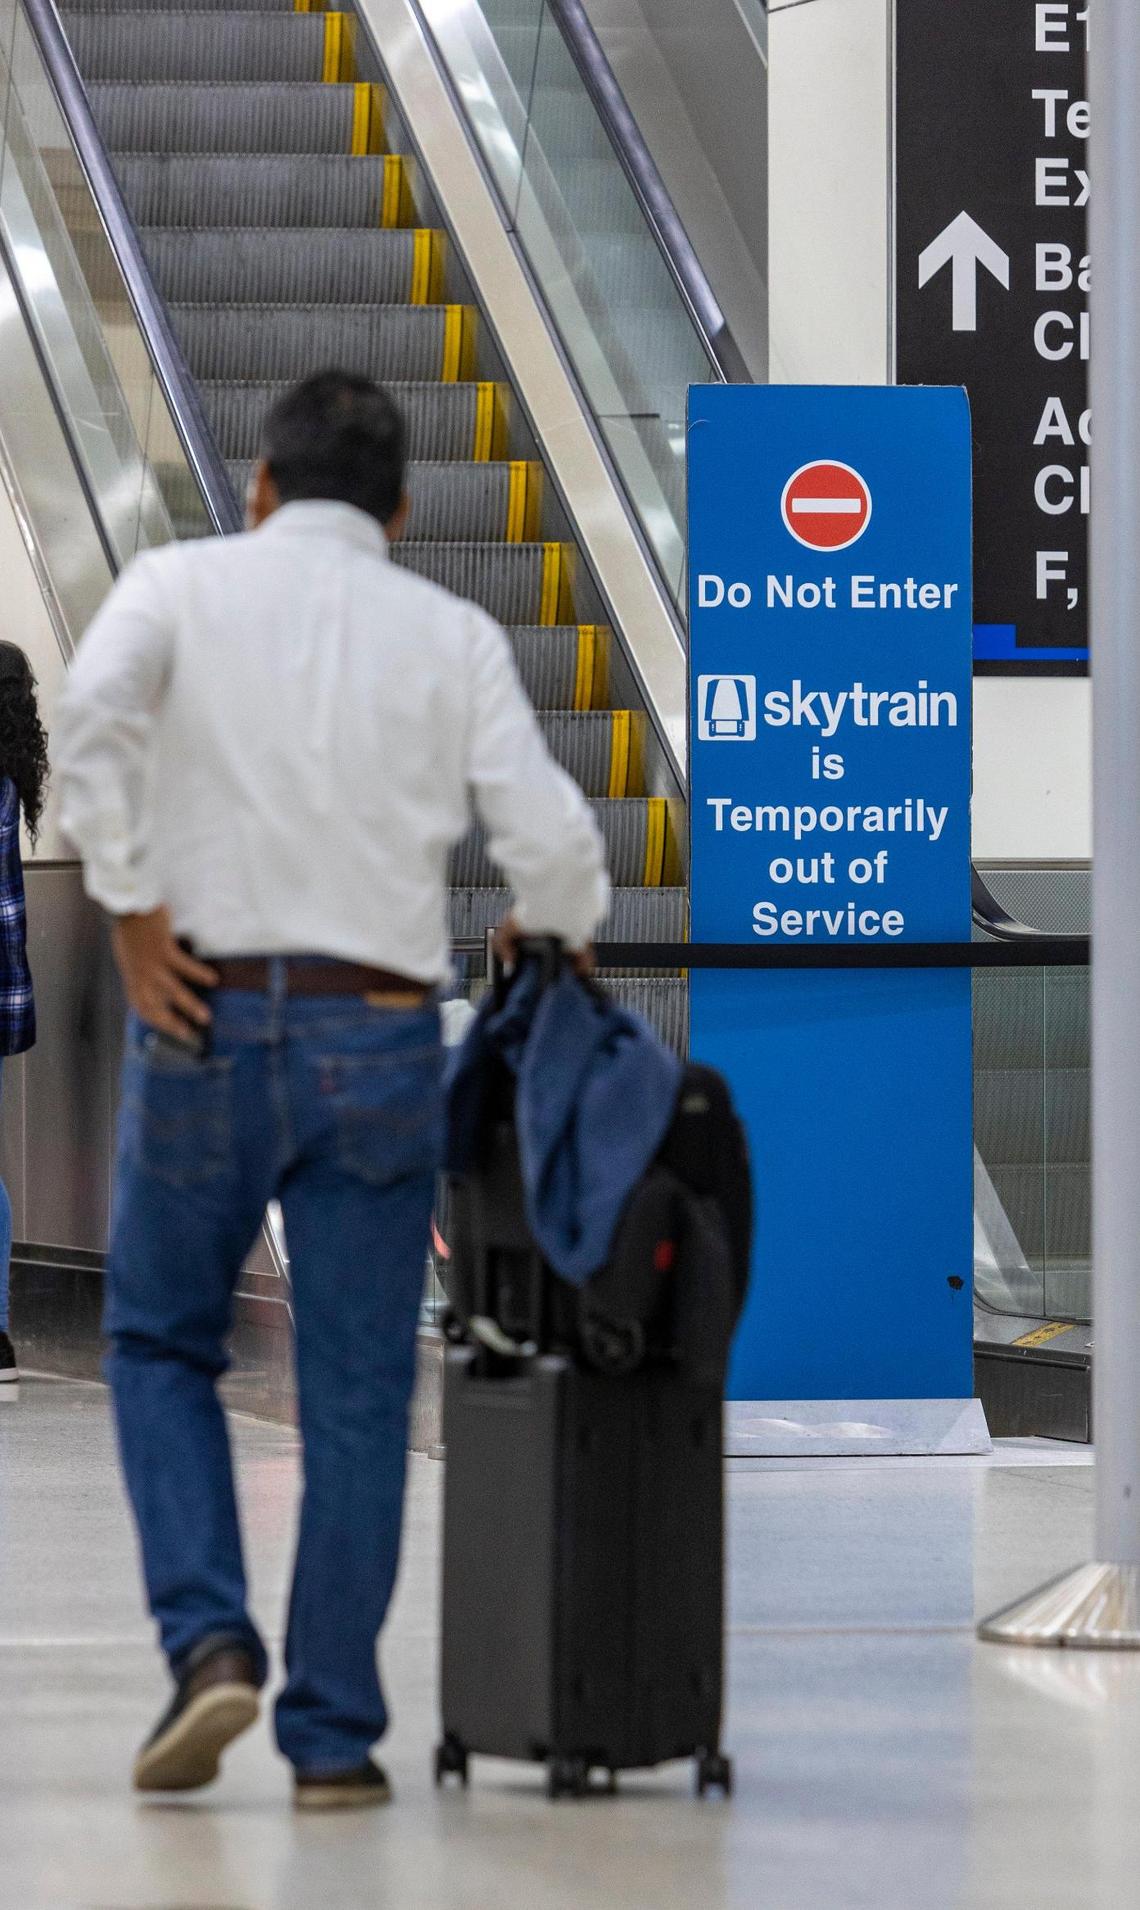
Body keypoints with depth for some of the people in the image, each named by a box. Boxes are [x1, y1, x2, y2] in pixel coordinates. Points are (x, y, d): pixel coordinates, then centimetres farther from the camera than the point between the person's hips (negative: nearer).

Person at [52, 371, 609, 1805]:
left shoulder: (181, 585, 4)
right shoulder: (453, 634, 6)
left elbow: (93, 715, -16)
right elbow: (548, 835, -3)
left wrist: (131, 911, -10)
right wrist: (554, 933, 19)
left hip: (206, 1015, -1)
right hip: (380, 1030, 1)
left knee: (161, 1341, 17)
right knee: (356, 1390, 8)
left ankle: (208, 1642, -3)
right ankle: (334, 1732, 9)